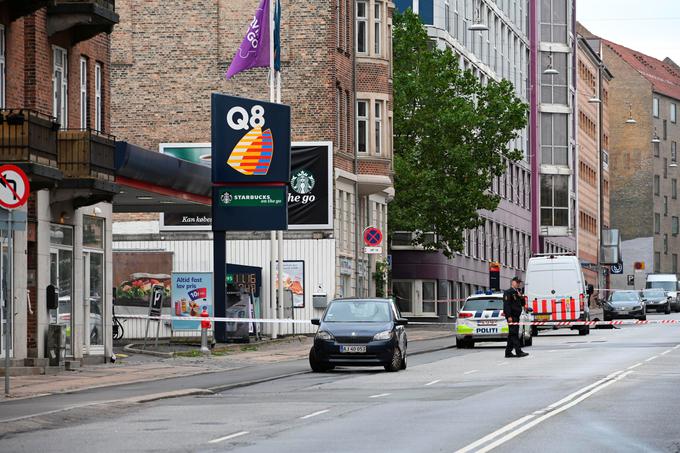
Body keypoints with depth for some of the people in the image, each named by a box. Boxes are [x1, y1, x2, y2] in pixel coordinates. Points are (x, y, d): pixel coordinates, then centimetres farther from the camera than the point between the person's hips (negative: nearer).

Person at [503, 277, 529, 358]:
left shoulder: (518, 292, 20)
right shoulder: (508, 293, -8)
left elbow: (523, 304, 21)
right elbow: (506, 305, -16)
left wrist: (521, 297, 1)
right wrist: (509, 316, -23)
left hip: (516, 316, 9)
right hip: (512, 317, -9)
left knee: (512, 335, 11)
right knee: (514, 334, -11)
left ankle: (508, 352, 15)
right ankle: (518, 352, -16)